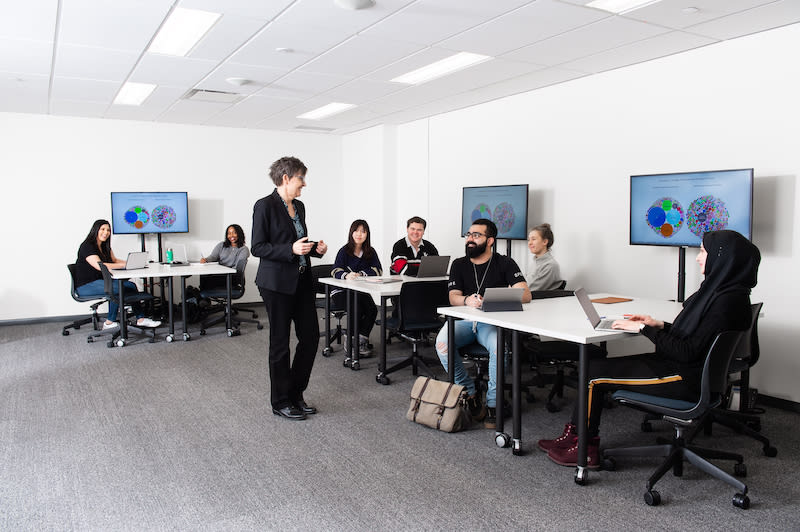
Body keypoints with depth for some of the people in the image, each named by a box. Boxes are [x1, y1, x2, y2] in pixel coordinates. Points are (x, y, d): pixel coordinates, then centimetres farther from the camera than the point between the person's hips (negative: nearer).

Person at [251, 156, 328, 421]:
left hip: (302, 280, 8)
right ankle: (281, 402, 17)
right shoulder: (265, 206, -10)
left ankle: (295, 394, 23)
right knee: (280, 342, 2)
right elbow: (257, 248, -12)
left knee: (311, 336, 7)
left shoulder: (299, 206, 13)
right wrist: (291, 249, -22)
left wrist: (315, 248, 3)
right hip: (277, 282, -8)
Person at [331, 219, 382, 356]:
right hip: (342, 291, -3)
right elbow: (335, 271, -13)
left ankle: (361, 341, -17)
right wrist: (347, 275, -36)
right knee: (357, 309, -31)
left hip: (361, 291, 3)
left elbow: (378, 270, -3)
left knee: (372, 308, -27)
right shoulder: (344, 251, -1)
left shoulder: (370, 252, 9)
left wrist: (360, 275, -19)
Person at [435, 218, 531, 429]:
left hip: (493, 323, -2)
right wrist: (467, 300, -25)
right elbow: (453, 297, 0)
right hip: (464, 321, 3)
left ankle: (493, 404, -17)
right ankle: (470, 393, -11)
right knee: (442, 342, -28)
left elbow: (525, 295, -10)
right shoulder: (459, 264, 12)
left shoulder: (504, 263, 3)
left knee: (500, 346, -36)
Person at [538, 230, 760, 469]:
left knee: (595, 372, -9)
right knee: (594, 364, 4)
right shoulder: (719, 289, 8)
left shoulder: (728, 300, -22)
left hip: (687, 379, -10)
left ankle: (585, 450, 6)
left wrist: (644, 329, -17)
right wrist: (660, 325, 4)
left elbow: (688, 352, -23)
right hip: (688, 369, 10)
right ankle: (573, 437, 10)